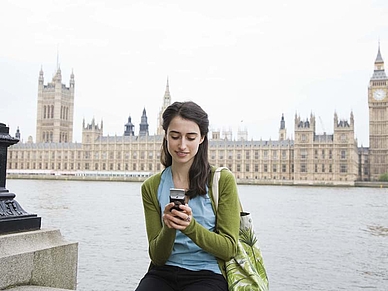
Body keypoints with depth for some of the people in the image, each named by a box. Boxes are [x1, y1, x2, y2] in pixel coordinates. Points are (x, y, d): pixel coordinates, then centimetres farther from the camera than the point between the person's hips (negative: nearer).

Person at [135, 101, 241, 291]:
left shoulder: (223, 180, -2)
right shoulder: (151, 187, 6)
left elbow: (229, 249, -3)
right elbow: (157, 257, 5)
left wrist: (190, 227, -20)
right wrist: (168, 229, -17)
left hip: (207, 274, -1)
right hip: (163, 274, 2)